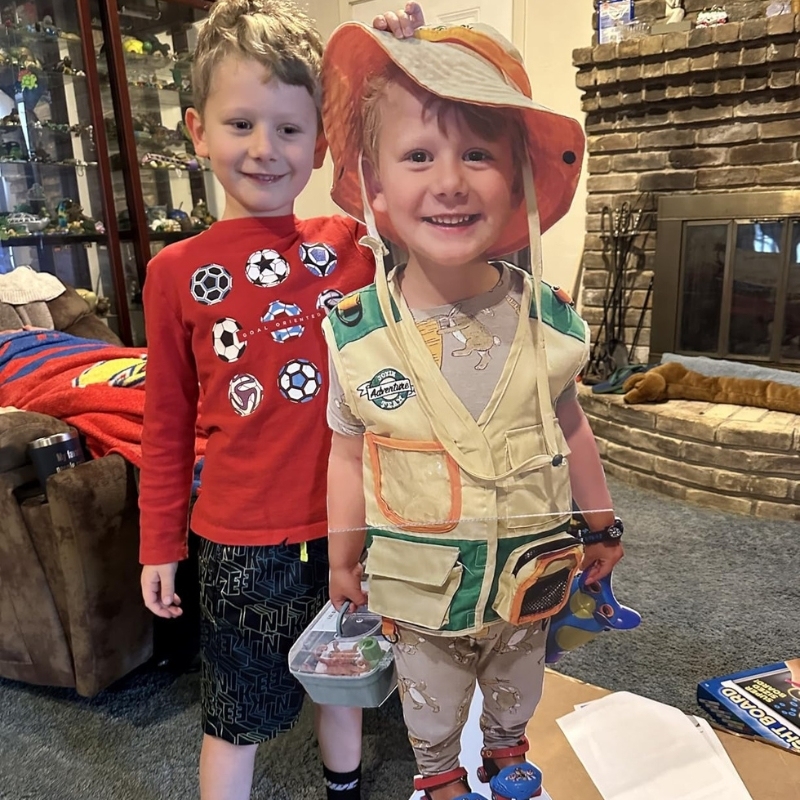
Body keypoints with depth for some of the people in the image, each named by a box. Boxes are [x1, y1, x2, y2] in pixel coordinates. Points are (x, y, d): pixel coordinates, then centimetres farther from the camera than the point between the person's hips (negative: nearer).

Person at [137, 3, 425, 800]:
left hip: (346, 522, 2)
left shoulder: (357, 245, -5)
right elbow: (166, 424, -1)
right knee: (235, 719, 17)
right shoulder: (176, 272, -7)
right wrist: (159, 544, 4)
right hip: (240, 538, -1)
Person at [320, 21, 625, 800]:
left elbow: (568, 426, 0)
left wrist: (600, 524, 11)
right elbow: (348, 454, -8)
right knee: (431, 702, 25)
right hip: (418, 590, -1)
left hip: (530, 579, 2)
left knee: (516, 686, 29)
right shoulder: (354, 333, -21)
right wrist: (343, 560, 2)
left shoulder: (549, 319, -16)